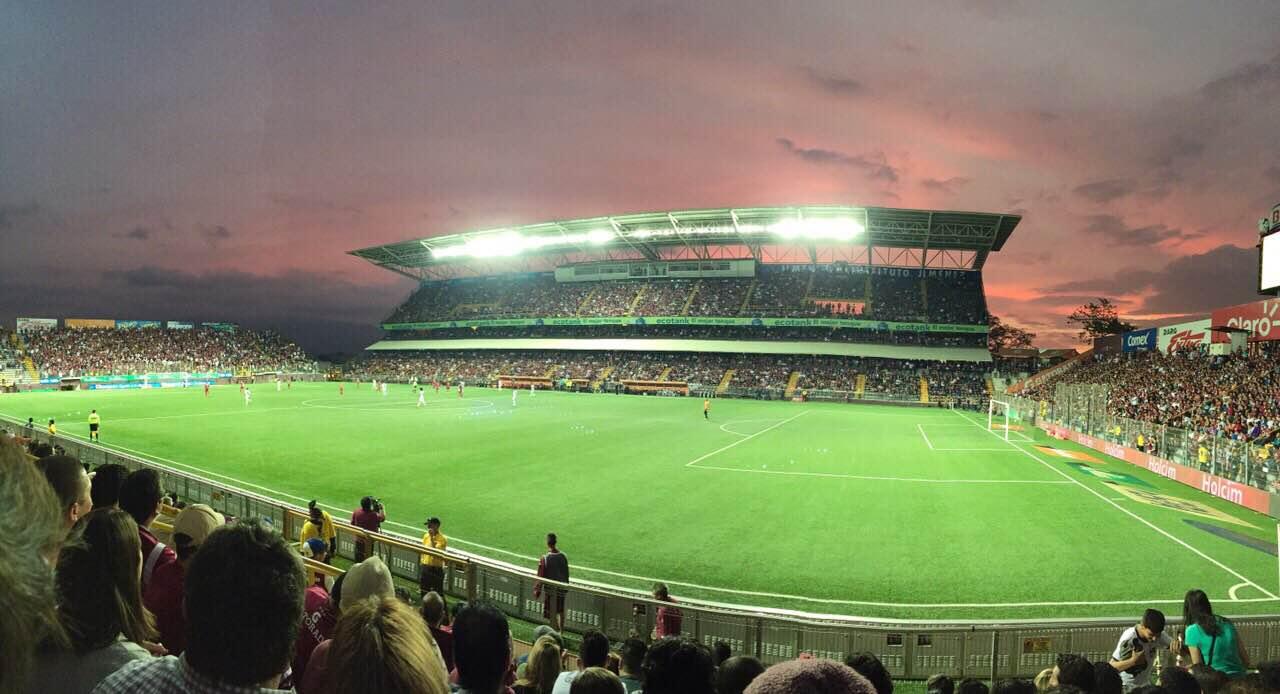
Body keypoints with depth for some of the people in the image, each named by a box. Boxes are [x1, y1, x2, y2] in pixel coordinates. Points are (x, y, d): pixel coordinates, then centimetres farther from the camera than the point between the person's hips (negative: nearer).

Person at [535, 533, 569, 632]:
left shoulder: (545, 558, -20)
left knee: (552, 613, 7)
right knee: (561, 611, 21)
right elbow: (567, 573, 5)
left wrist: (537, 590, -2)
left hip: (550, 588, -5)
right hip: (562, 587, 5)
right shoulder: (563, 556, -6)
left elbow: (541, 576, -13)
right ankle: (561, 631, 32)